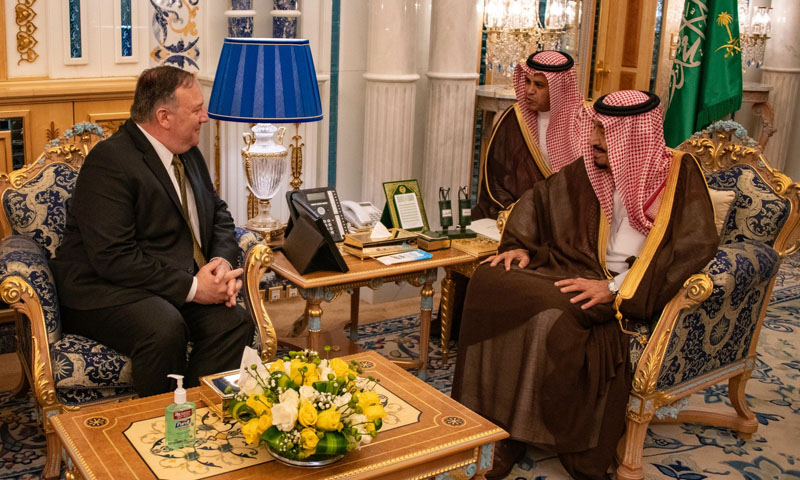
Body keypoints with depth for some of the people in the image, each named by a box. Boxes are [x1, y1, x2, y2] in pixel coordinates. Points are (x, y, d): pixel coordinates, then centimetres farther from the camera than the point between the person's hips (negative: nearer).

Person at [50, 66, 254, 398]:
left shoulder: (188, 153, 11)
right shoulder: (110, 161, -16)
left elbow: (218, 215, 18)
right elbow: (113, 257, -23)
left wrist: (224, 261, -5)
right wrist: (190, 287, -23)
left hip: (184, 282, 7)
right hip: (107, 289, -7)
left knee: (234, 321, -20)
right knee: (164, 329, -35)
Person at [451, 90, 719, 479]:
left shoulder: (678, 173, -4)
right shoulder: (591, 168, 10)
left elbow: (695, 246, -15)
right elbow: (540, 199, 22)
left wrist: (615, 289, -21)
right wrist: (521, 245, 3)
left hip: (633, 292, -5)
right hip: (581, 271, 6)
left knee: (556, 313, -35)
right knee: (491, 280, -18)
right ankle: (496, 425, -17)